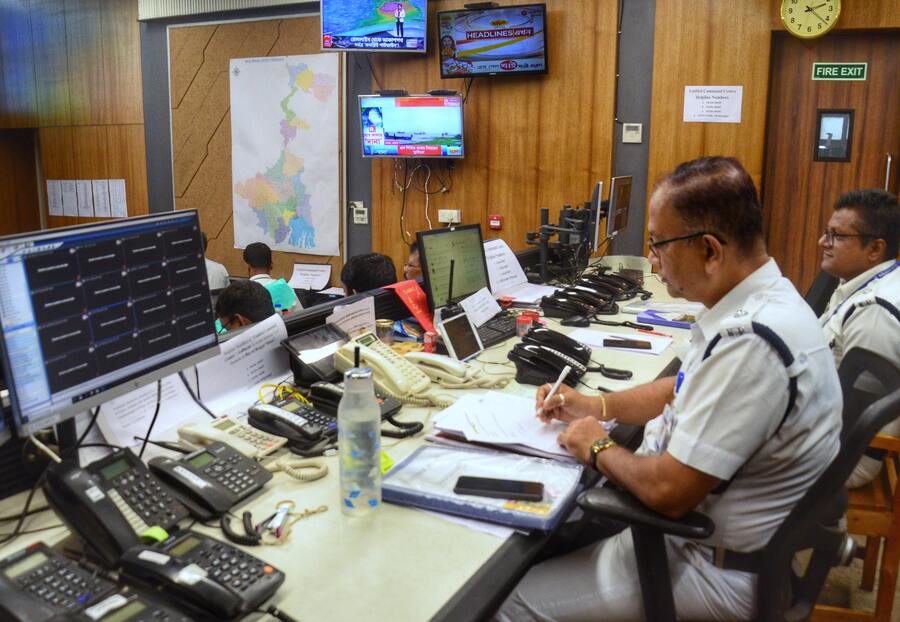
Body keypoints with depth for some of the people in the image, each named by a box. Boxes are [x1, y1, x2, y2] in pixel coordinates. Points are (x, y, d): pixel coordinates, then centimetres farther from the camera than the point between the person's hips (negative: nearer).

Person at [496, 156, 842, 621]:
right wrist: (598, 406, 6)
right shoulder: (758, 303, 1)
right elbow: (686, 390, 16)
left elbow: (668, 492, -29)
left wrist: (599, 449, -11)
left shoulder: (749, 343, -32)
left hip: (719, 566, -9)